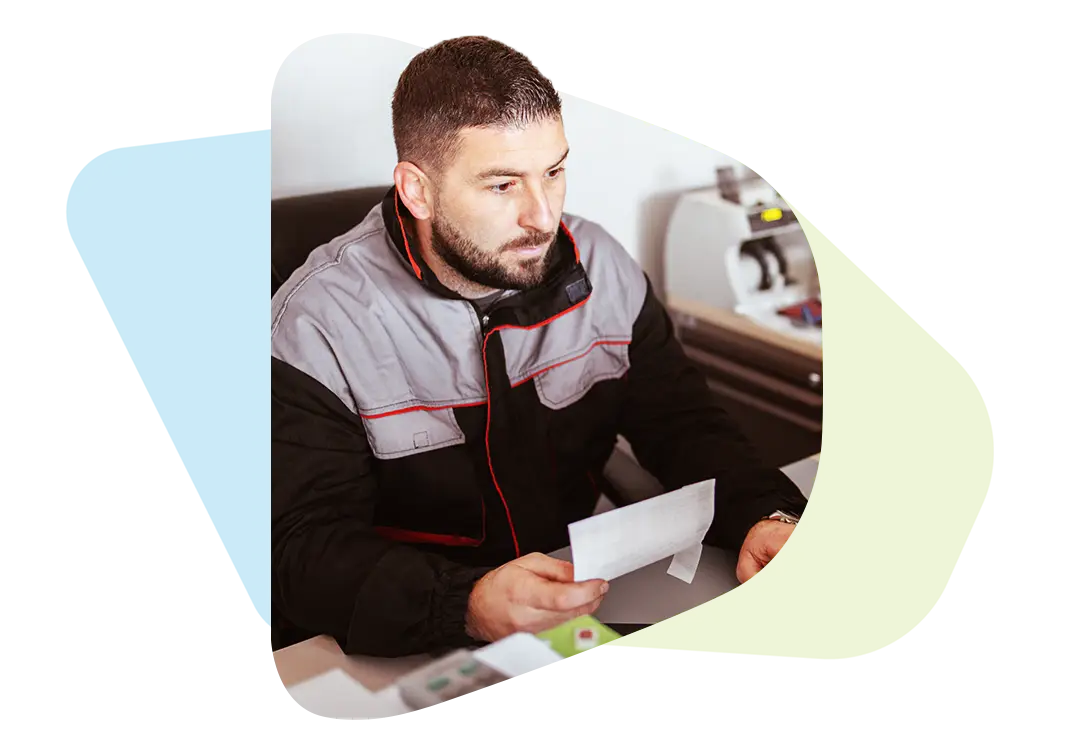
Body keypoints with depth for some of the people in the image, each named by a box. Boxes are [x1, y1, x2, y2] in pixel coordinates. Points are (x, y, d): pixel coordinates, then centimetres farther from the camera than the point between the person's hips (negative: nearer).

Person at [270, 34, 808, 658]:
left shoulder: (600, 267, -2)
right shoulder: (320, 325, -16)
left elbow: (684, 424, 3)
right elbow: (308, 546, -19)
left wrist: (766, 516, -17)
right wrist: (469, 606, -36)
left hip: (587, 601, 4)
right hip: (402, 655, -3)